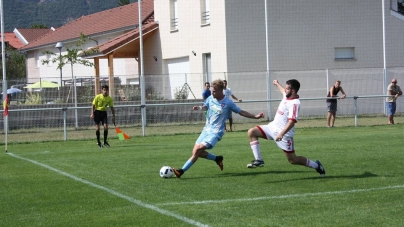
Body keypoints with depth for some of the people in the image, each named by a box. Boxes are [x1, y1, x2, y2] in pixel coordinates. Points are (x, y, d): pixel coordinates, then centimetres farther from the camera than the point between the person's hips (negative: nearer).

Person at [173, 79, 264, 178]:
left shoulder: (228, 103, -11)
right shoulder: (210, 98, 2)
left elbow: (241, 112, -1)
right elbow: (205, 107, 22)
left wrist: (255, 116, -7)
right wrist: (199, 108, 0)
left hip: (216, 132, -6)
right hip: (206, 130, 7)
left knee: (198, 149, -21)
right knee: (195, 152, 2)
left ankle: (182, 171, -19)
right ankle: (217, 158, 24)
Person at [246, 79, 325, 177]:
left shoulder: (294, 103, -22)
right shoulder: (287, 96, 5)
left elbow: (292, 121, -31)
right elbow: (283, 91, 32)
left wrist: (281, 134, -41)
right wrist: (277, 84, 52)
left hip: (284, 133, -9)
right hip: (273, 126, 9)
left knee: (293, 160, -3)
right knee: (251, 132, -3)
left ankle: (316, 165, 19)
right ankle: (259, 160, -5)